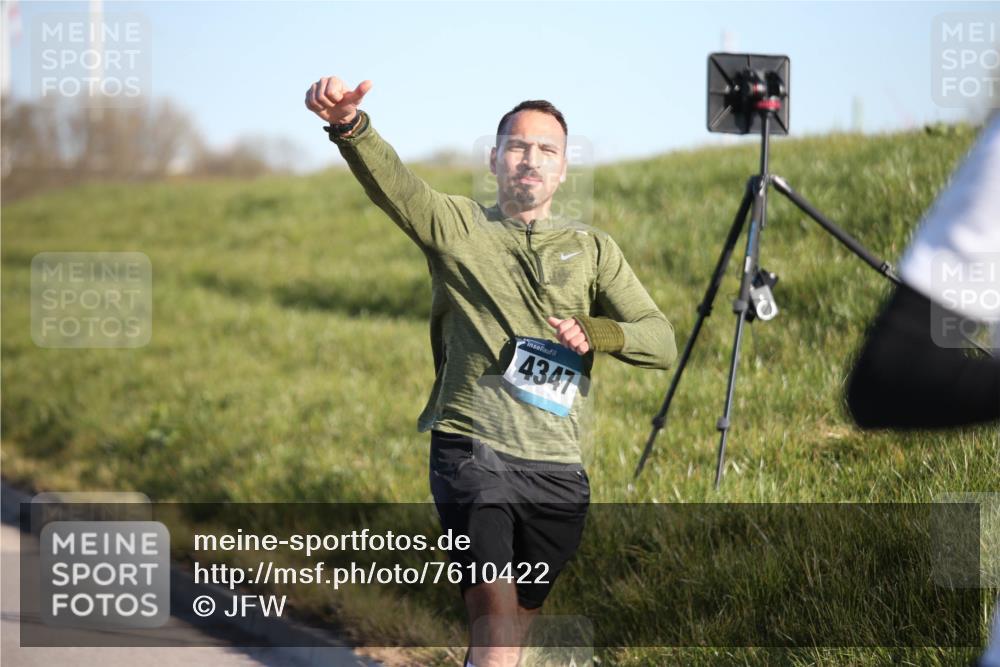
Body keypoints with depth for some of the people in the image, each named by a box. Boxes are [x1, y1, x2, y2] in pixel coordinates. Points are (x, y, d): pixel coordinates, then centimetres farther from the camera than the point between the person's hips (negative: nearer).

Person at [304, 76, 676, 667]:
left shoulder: (593, 249, 11)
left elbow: (661, 341, 3)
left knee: (523, 613, 14)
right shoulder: (455, 225, 5)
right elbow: (390, 181, -16)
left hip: (558, 468, 3)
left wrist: (595, 331, -18)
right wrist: (349, 126, -37)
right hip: (472, 450, -3)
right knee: (495, 607, -17)